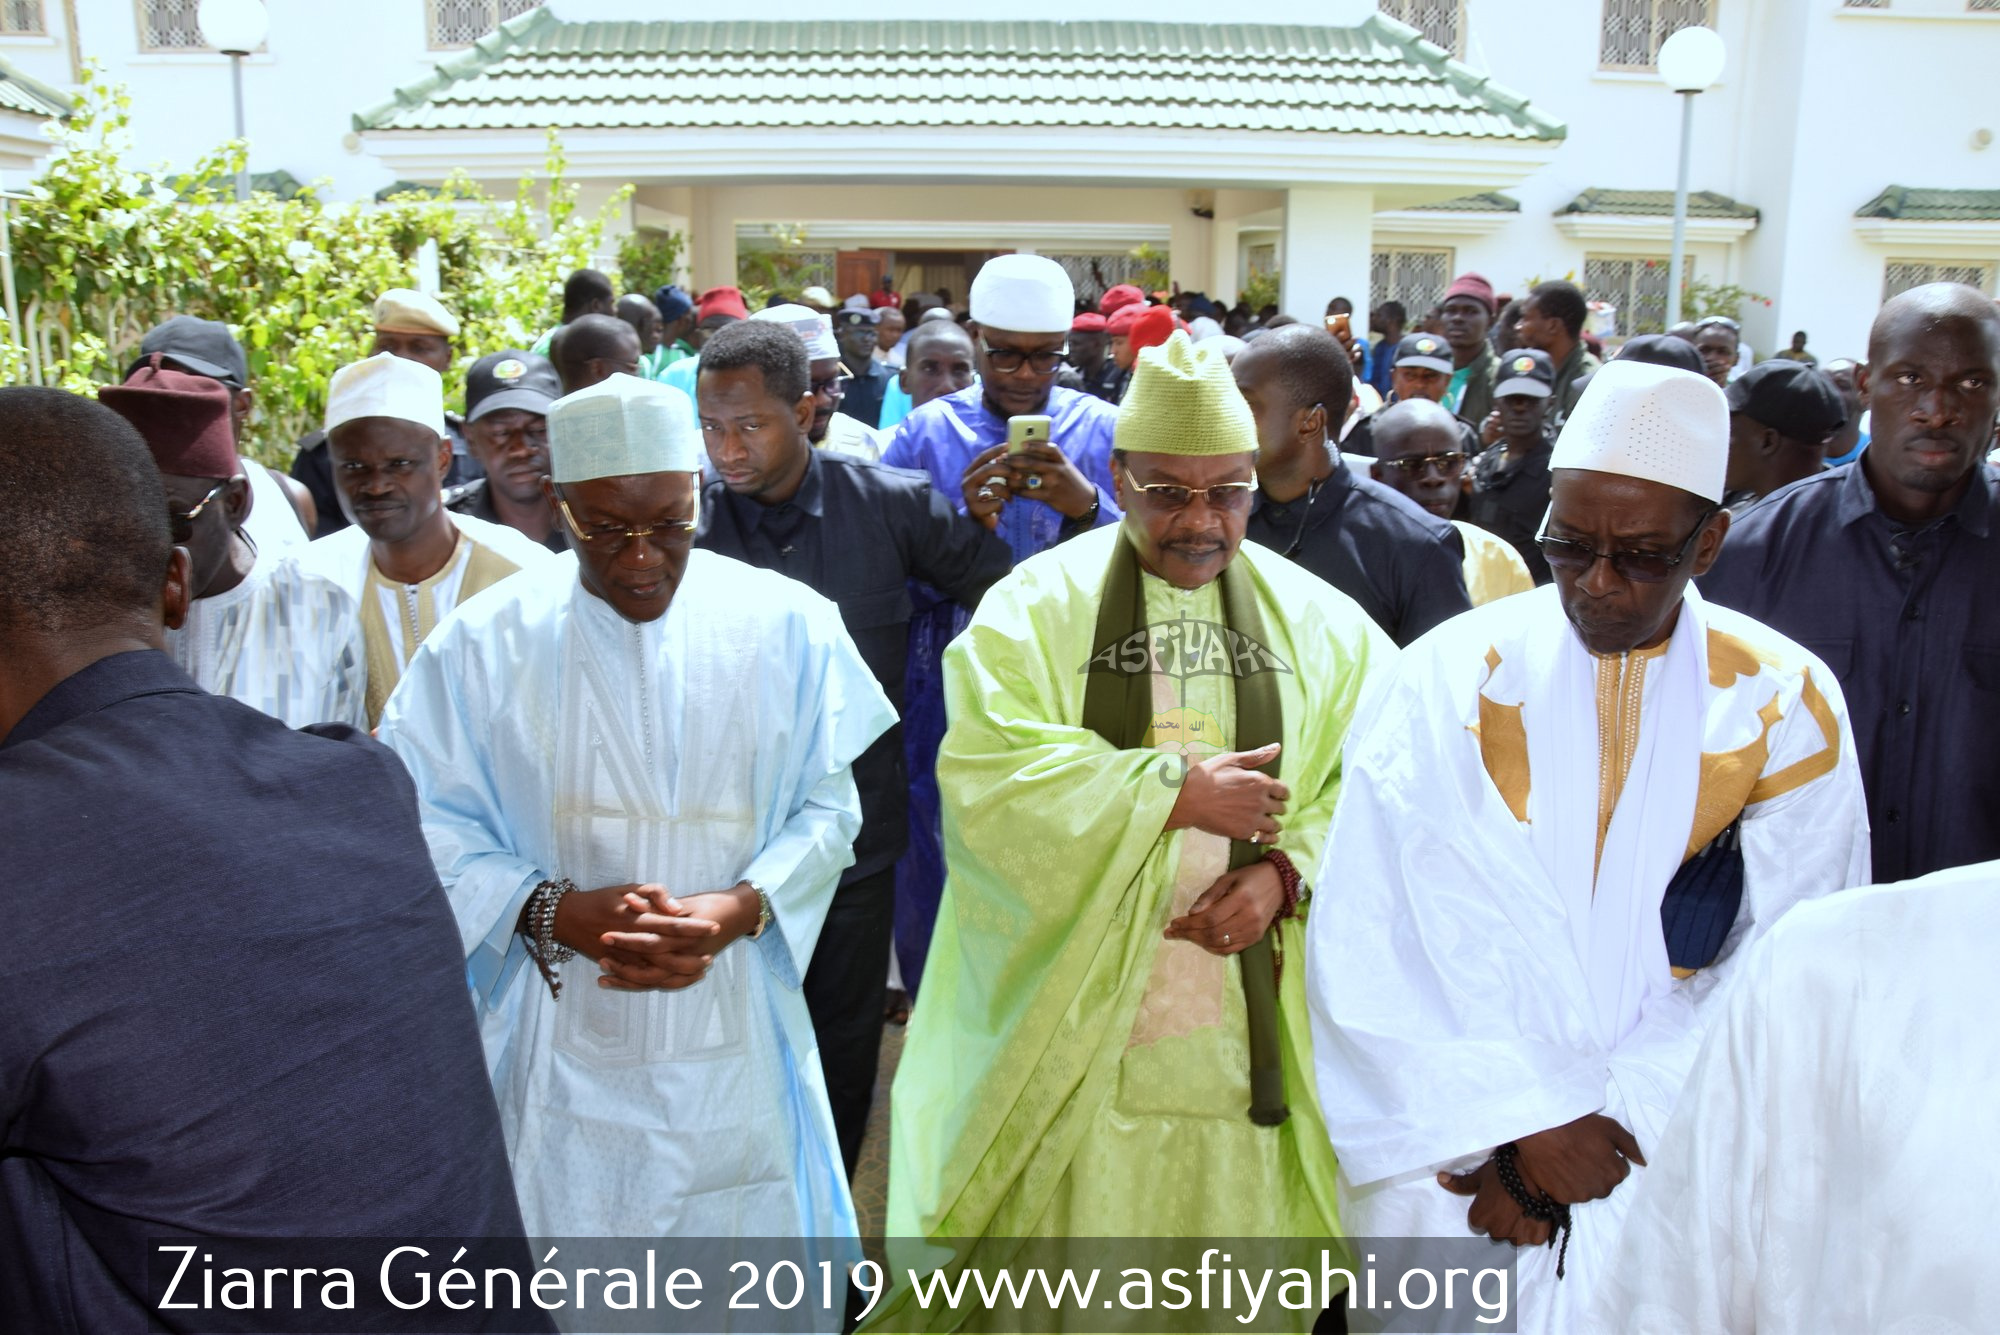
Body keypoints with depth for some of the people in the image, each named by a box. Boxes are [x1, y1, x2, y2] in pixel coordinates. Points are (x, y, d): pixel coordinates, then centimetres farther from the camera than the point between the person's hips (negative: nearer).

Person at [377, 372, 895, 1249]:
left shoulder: (787, 626, -4)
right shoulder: (485, 643, -6)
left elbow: (828, 807, -1)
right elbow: (432, 823, -3)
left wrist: (739, 909, -17)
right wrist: (556, 912, -18)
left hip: (733, 1044, 1)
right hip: (563, 1050, 0)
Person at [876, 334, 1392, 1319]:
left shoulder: (1317, 625, 6)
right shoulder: (1037, 606, -4)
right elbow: (986, 773, -17)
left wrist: (1287, 872, -14)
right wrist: (1175, 789, -17)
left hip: (1248, 1032, 3)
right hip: (1072, 1025, -2)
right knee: (1071, 1232, 10)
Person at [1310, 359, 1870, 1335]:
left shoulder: (1786, 705, -2)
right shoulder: (1449, 679, -7)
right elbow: (1366, 941, -11)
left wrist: (1603, 1125, -13)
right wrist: (1521, 1120, -15)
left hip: (1673, 1166, 1)